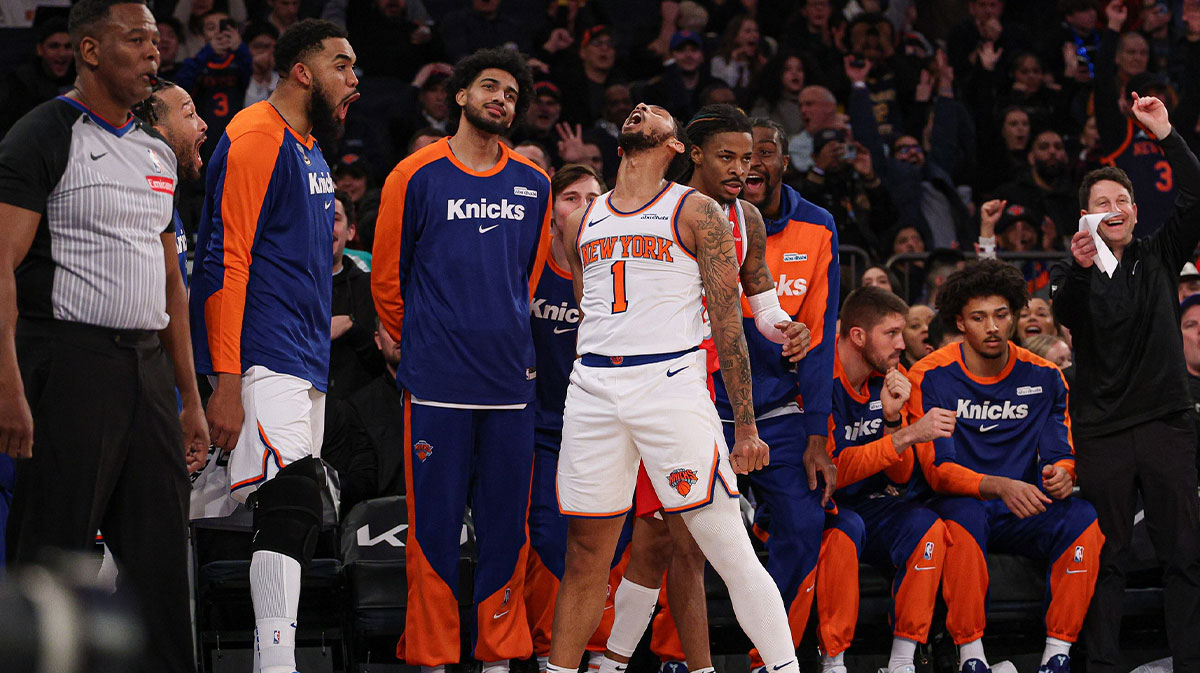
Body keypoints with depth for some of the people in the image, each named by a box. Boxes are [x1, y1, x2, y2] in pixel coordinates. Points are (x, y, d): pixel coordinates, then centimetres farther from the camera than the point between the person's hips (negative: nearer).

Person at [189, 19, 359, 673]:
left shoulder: (309, 149, 21)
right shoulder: (257, 140, -10)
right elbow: (226, 262, -16)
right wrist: (226, 383, -22)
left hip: (305, 366, 10)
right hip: (263, 360, -10)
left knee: (295, 511, 7)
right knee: (290, 506, -19)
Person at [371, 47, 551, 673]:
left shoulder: (532, 185, 11)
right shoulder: (417, 175, 0)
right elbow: (386, 275, 7)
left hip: (510, 380, 3)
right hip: (436, 380, -3)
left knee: (505, 521, 4)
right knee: (435, 521, -2)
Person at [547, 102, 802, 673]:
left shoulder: (696, 213, 4)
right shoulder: (581, 221, 18)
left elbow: (728, 323, 1)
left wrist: (746, 427, -4)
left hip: (671, 383, -4)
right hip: (592, 388, 4)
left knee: (731, 550, -8)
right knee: (585, 555, 6)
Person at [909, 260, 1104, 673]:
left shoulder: (1043, 377, 5)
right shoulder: (931, 377, -7)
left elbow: (1062, 453, 6)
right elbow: (938, 470, -13)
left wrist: (1062, 473, -21)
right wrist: (1000, 486, -31)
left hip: (1020, 515, 4)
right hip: (952, 508, -3)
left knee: (1083, 519, -25)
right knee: (964, 515, -39)